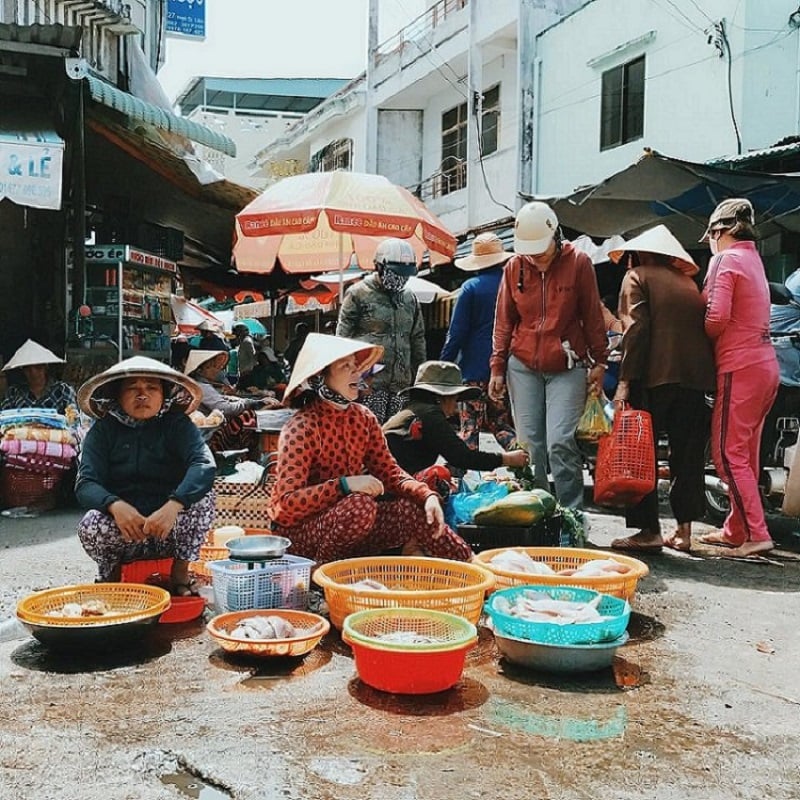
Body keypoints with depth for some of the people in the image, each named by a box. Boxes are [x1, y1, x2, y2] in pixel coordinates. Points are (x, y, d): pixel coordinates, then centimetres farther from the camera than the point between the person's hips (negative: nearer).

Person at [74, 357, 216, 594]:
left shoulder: (177, 425, -3)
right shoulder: (103, 430, 1)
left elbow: (205, 464, -22)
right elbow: (85, 484, -11)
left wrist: (173, 506, -39)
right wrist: (115, 505, -35)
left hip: (171, 531, 0)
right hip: (122, 532, 0)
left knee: (202, 497, -26)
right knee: (90, 525, -29)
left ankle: (180, 572, -3)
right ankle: (112, 574, 5)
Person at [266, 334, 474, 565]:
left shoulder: (364, 417, 1)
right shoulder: (302, 427, -20)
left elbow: (388, 471, 4)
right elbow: (286, 503, -26)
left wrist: (427, 495, -14)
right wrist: (345, 485, -37)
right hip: (299, 530, -7)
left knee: (414, 510, -11)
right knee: (361, 505, -33)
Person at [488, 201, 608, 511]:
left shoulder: (578, 263, -3)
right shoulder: (514, 267, 3)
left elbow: (592, 316, 2)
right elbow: (504, 321, 8)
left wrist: (599, 361, 1)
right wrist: (497, 367, 6)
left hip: (567, 368, -3)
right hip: (522, 367, 3)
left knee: (560, 442, -11)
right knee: (529, 443, 5)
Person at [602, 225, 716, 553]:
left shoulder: (637, 277, 4)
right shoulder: (688, 282, 21)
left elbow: (636, 329, -9)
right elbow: (704, 327, 15)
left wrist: (625, 382, -13)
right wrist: (701, 373, 18)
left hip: (656, 376, -6)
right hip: (696, 376, 6)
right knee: (687, 454, 11)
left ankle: (649, 529, -1)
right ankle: (684, 529, 13)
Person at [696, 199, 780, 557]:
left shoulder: (725, 259, -8)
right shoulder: (753, 259, 20)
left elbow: (717, 316, -20)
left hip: (740, 367, -9)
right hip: (766, 365, 9)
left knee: (728, 453, -5)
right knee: (745, 453, 13)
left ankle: (756, 533, -6)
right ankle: (736, 529, 22)